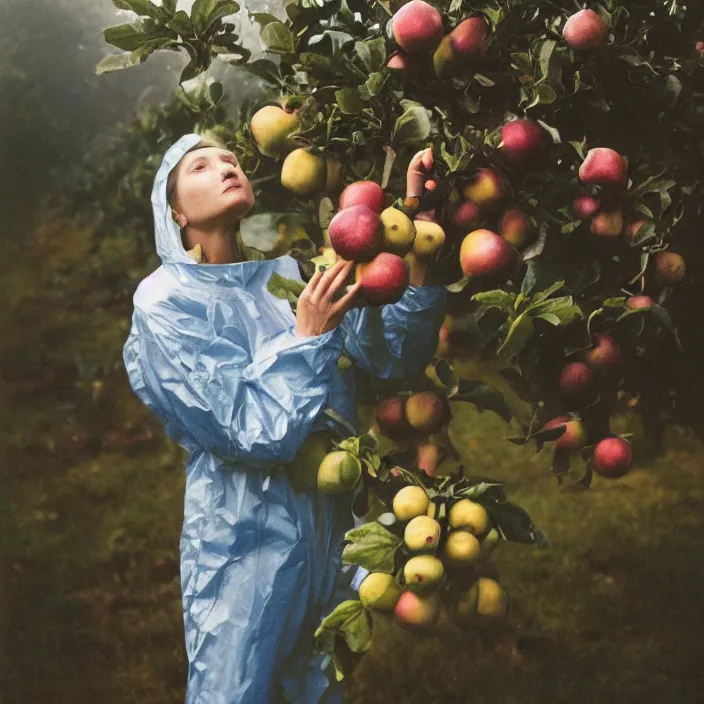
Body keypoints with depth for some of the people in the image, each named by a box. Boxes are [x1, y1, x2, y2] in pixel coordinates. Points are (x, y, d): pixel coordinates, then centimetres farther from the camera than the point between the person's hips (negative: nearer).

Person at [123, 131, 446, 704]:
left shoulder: (290, 276, 3)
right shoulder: (164, 301, -10)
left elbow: (395, 356, -9)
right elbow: (251, 433, -18)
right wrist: (307, 337, -23)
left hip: (333, 525, 5)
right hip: (245, 541, -5)